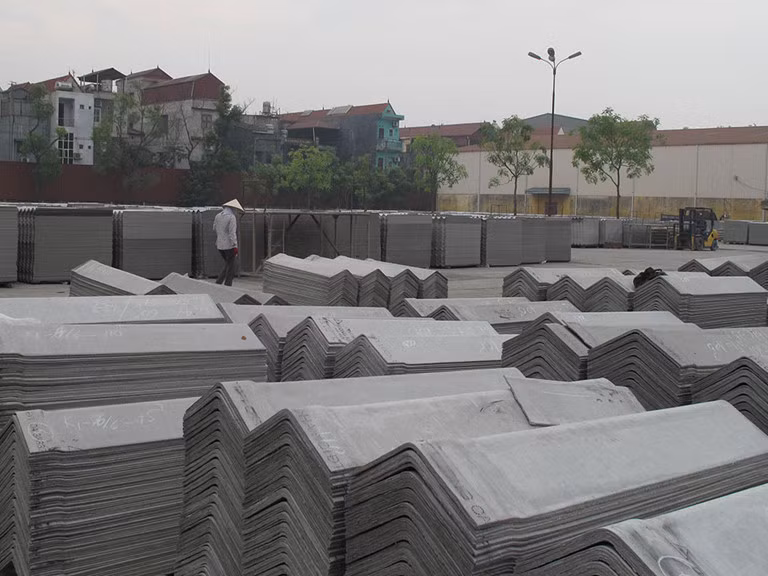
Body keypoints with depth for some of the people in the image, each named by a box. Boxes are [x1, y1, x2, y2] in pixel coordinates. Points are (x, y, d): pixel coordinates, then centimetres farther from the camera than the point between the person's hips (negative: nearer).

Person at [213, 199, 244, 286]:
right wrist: (235, 246, -18)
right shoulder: (232, 217, -13)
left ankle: (218, 282, 12)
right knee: (230, 267, 4)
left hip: (219, 245, 7)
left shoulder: (218, 216, 7)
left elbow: (214, 229, 18)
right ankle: (227, 285, 5)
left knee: (228, 265, 19)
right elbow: (232, 233, -18)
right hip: (229, 245, -7)